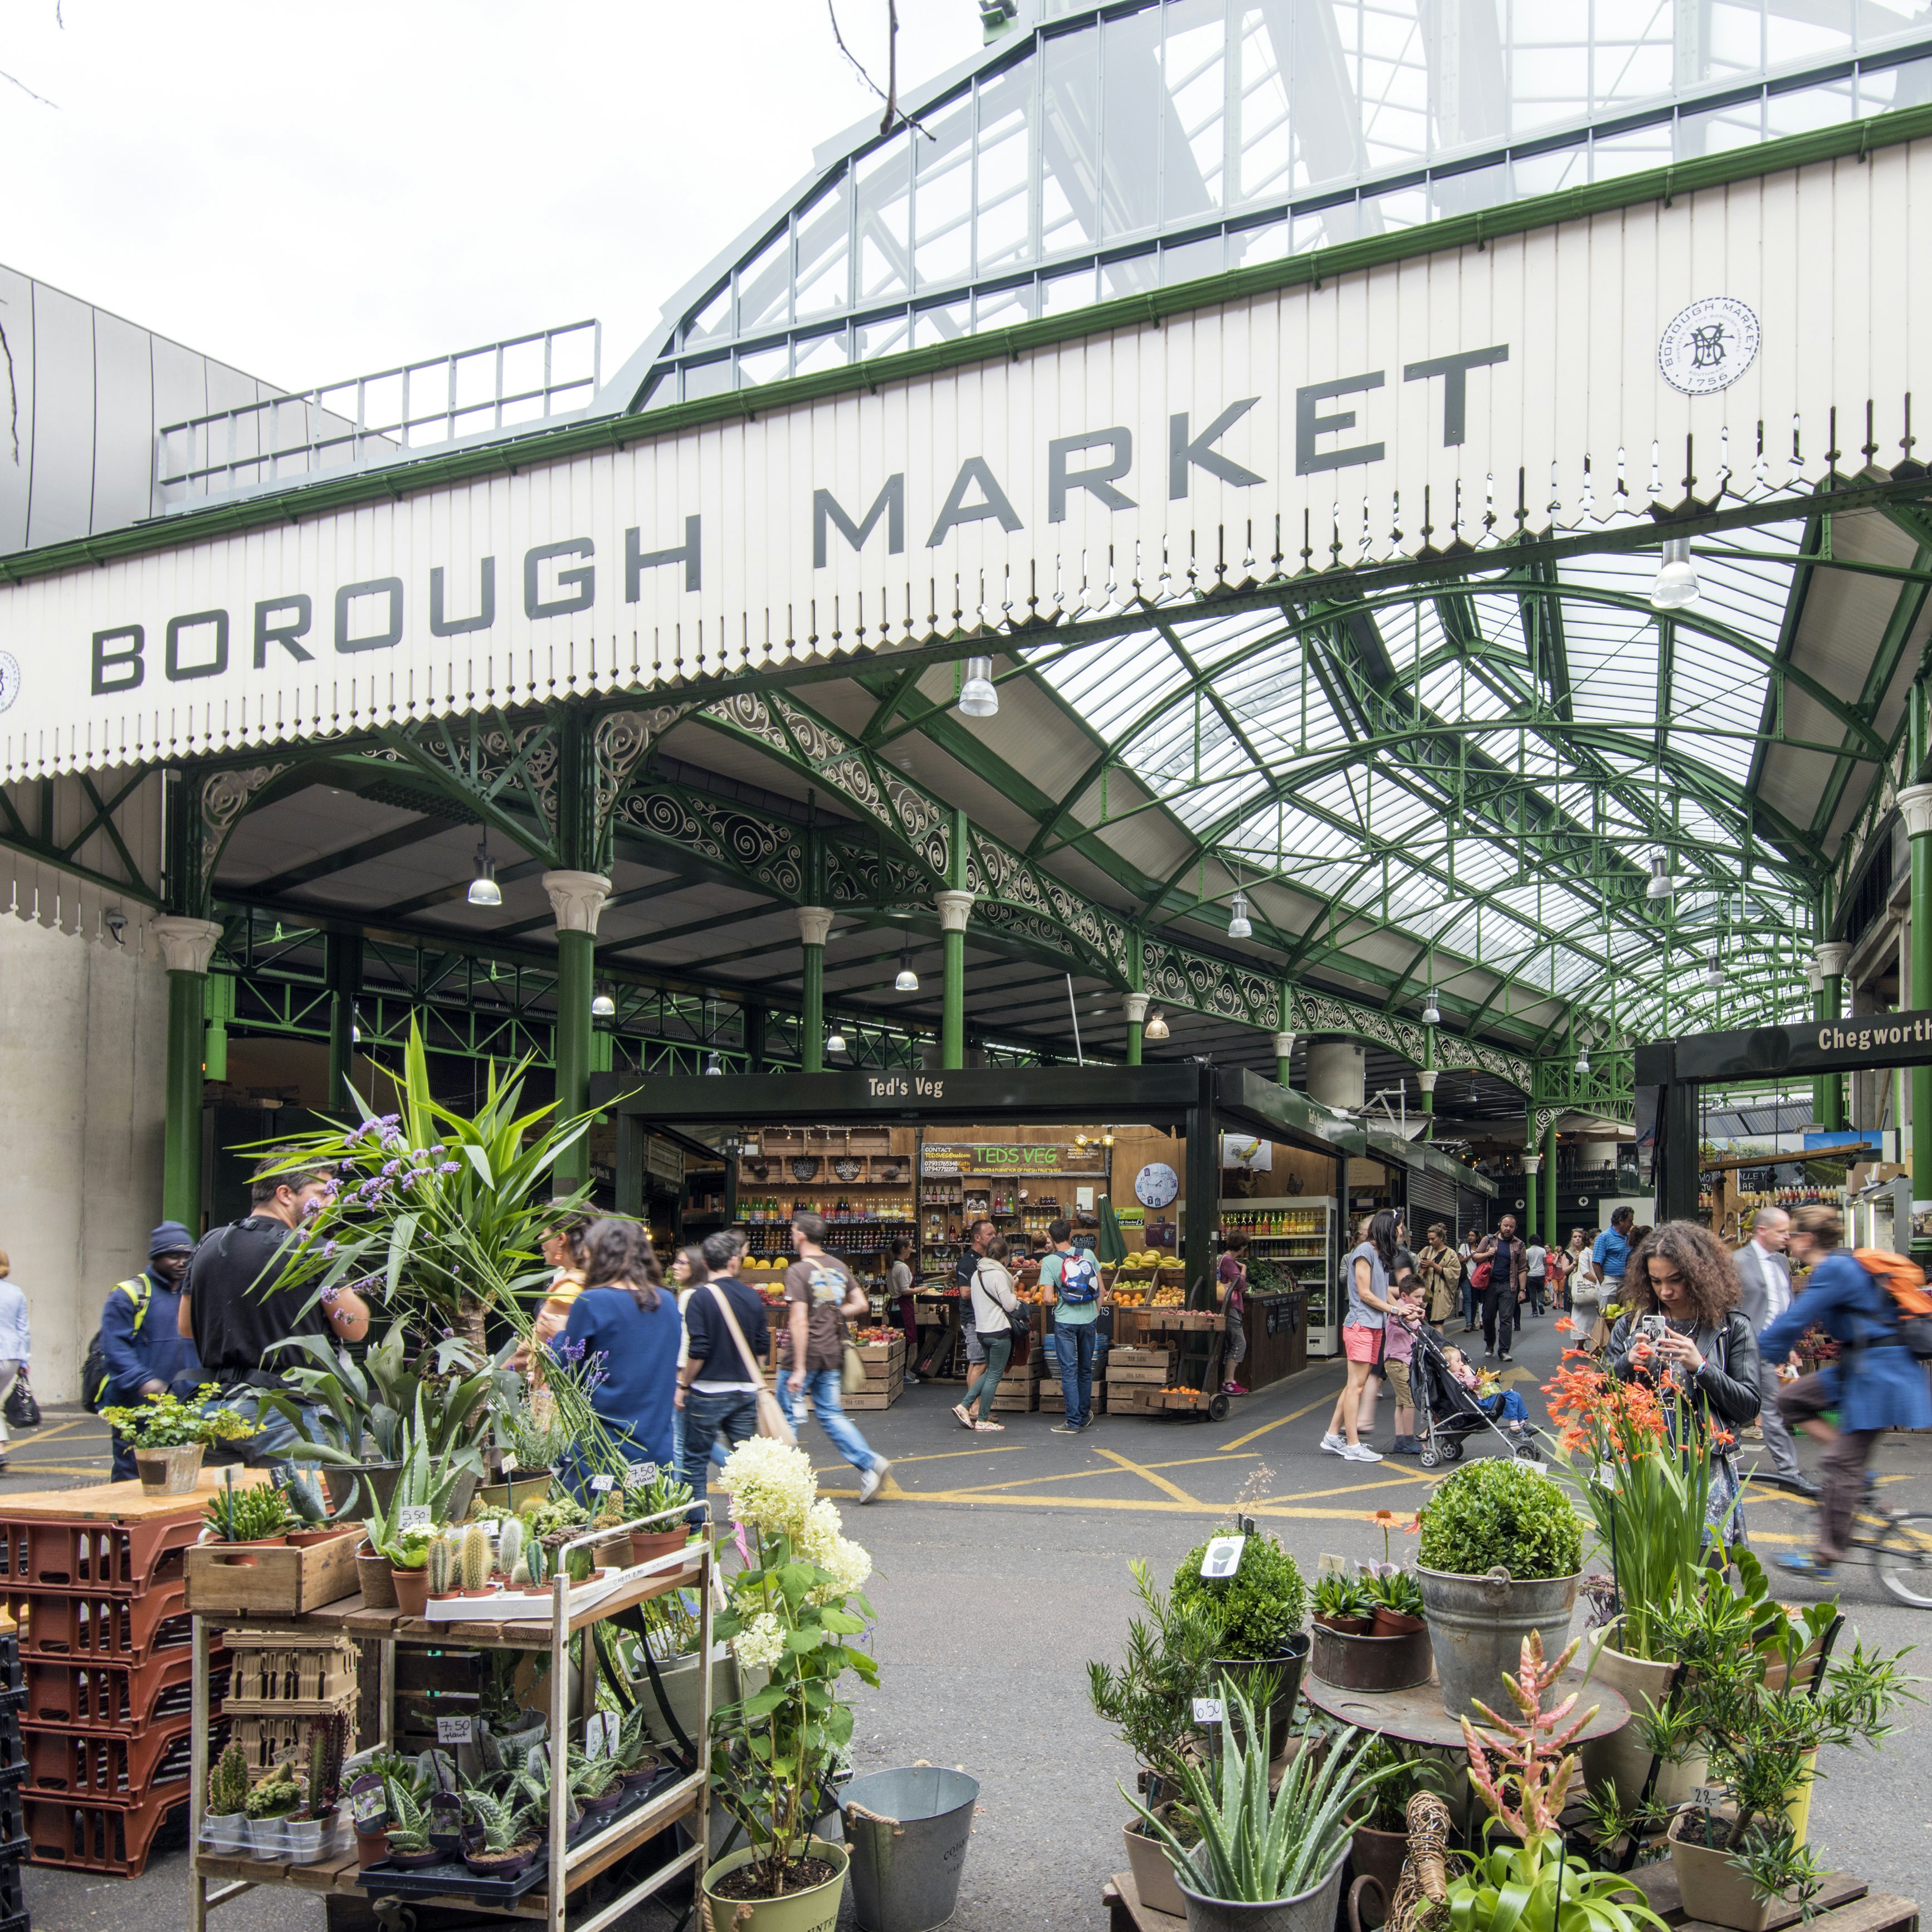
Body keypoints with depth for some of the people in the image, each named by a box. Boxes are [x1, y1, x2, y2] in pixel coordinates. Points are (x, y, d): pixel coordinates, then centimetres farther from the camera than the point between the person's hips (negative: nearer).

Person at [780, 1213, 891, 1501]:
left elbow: (799, 1321, -21)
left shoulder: (798, 1271, -15)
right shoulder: (839, 1267, 6)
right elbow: (861, 1305, 9)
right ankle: (870, 1462, -1)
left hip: (803, 1355, -6)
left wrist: (799, 1368, -21)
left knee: (787, 1417, 7)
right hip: (832, 1356, 7)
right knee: (831, 1414, 13)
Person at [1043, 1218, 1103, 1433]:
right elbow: (1100, 1290, 4)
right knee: (1086, 1369, 16)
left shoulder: (1050, 1261, -9)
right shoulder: (1087, 1255, 1)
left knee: (1069, 1371, 2)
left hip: (1065, 1321, -4)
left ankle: (1074, 1422, 1)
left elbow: (1048, 1299, -14)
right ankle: (1085, 1416, 28)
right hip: (1089, 1319, 4)